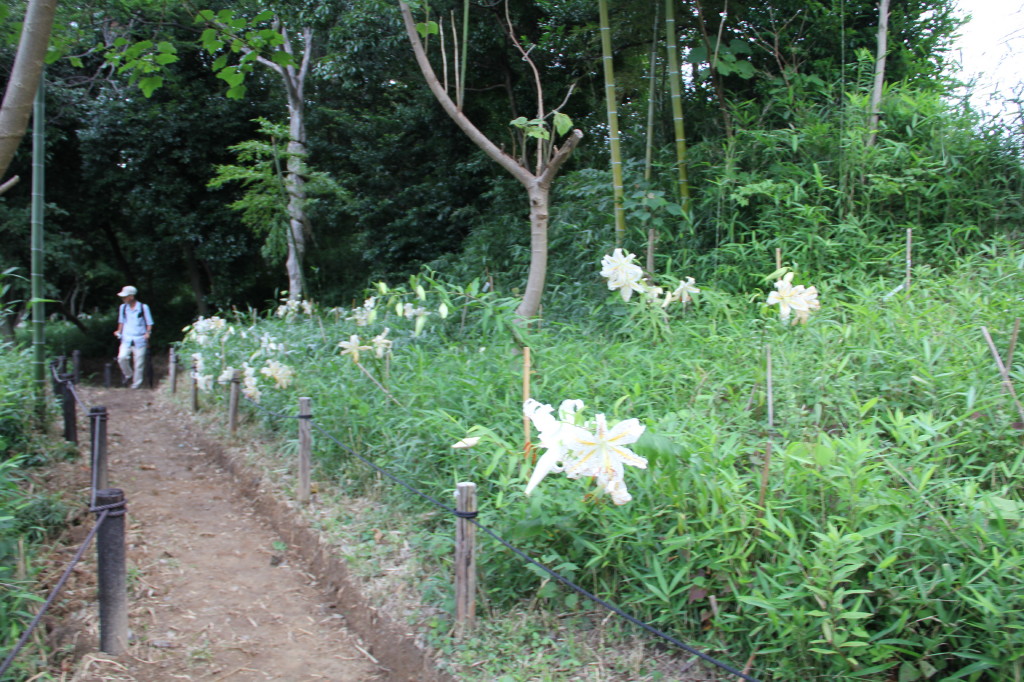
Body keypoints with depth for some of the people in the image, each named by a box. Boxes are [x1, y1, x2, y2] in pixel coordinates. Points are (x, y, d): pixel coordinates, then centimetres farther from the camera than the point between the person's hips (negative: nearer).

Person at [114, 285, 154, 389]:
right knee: (122, 357, -16)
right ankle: (129, 375, 11)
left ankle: (137, 383, 14)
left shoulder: (143, 307, -4)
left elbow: (149, 323, 3)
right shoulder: (123, 307, 7)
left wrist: (147, 333, -12)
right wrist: (119, 331, 6)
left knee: (139, 362, -1)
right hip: (126, 339, 3)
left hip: (140, 339, -3)